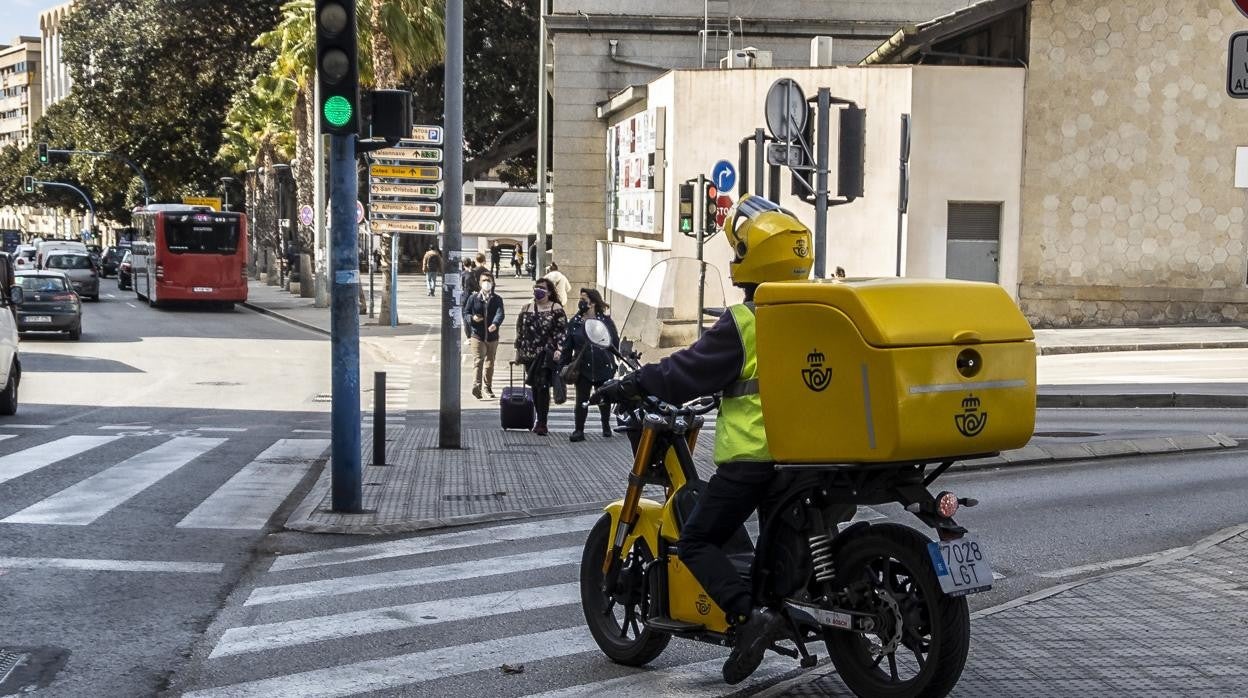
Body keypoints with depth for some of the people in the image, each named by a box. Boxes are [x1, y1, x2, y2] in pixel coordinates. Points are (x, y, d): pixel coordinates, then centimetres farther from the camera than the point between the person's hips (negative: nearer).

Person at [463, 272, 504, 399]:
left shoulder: (497, 299, 4)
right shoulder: (473, 298, 4)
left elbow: (500, 314, -12)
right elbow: (465, 313, 7)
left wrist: (495, 324, -33)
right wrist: (472, 318, -16)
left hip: (492, 336, 2)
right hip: (477, 335, -2)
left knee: (490, 362, 13)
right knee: (478, 360, -16)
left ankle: (488, 387, 27)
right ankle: (476, 386, -26)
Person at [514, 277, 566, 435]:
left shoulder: (556, 309, 0)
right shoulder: (526, 308, 13)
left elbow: (561, 331, -4)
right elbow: (520, 330, 17)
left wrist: (559, 349, -14)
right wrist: (518, 350, 14)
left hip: (547, 354, -5)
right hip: (529, 354, 5)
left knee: (542, 386, -12)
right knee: (535, 387, 8)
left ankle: (542, 423, -12)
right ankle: (539, 420, 18)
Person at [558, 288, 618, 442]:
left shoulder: (605, 320, -1)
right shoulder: (574, 322, 3)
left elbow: (615, 342, 2)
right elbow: (567, 345, 4)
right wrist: (563, 363, -1)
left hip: (603, 367, 0)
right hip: (583, 368, 0)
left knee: (604, 399, 13)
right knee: (582, 400, -1)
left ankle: (606, 426, 32)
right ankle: (579, 431, 6)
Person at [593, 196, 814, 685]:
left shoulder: (742, 324, -13)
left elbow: (688, 371, -9)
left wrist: (628, 387, 2)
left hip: (751, 454, -7)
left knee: (698, 540, -2)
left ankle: (747, 615, -19)